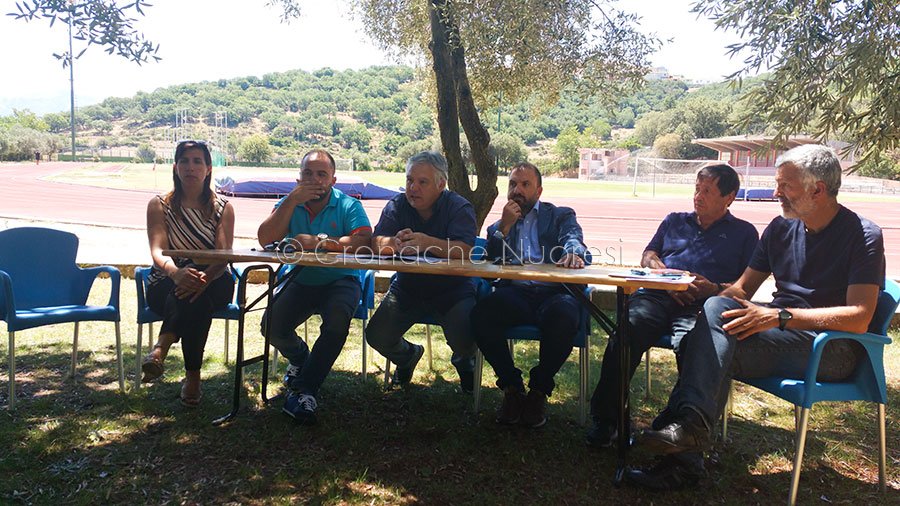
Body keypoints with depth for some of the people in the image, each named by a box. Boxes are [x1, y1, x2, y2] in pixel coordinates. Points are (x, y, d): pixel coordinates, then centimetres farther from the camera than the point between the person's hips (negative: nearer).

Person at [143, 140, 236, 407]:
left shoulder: (223, 208, 6)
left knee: (197, 292, -37)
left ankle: (161, 347, -37)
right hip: (167, 284, 0)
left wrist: (205, 277, -33)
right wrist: (176, 272, -36)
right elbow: (158, 250, -11)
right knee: (189, 292, -36)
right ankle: (192, 375, -35)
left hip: (213, 282, 0)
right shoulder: (159, 205, 6)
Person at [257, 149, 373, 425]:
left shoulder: (348, 206, -4)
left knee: (338, 321, -33)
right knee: (272, 325, -18)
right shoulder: (289, 204, 6)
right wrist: (291, 201, -17)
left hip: (339, 281, -3)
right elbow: (265, 239, -11)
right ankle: (299, 358, 19)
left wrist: (319, 242, -25)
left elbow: (364, 242, -22)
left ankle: (304, 391, -20)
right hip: (299, 282, 3)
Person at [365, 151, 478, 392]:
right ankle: (407, 356, 27)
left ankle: (464, 361, 19)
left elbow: (465, 251, -25)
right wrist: (394, 243, -39)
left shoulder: (459, 207, -9)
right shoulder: (396, 206, 0)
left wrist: (428, 242, -43)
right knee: (376, 336, -11)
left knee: (464, 342, -23)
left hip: (452, 289, -3)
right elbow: (377, 243, -15)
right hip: (406, 288, 3)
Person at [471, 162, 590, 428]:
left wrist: (574, 253, -27)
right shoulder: (499, 225, 26)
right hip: (515, 294, 2)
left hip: (554, 293, -1)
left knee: (564, 315, -36)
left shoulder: (561, 216, 20)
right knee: (481, 313, -30)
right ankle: (511, 387, -9)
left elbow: (573, 239, -2)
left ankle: (539, 390, -11)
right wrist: (505, 226, 1)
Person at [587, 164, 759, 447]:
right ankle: (604, 420, -30)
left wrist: (716, 289, -8)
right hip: (657, 296, 2)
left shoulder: (744, 233, 23)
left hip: (701, 306, -2)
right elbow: (648, 256, 23)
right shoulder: (675, 221, 32)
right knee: (627, 330, -32)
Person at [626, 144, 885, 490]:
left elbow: (859, 318, -18)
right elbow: (743, 287, 15)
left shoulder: (862, 235, -7)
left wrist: (780, 316, -27)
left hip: (833, 349, -6)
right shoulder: (781, 228, 12)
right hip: (781, 334, 6)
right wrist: (720, 299, -8)